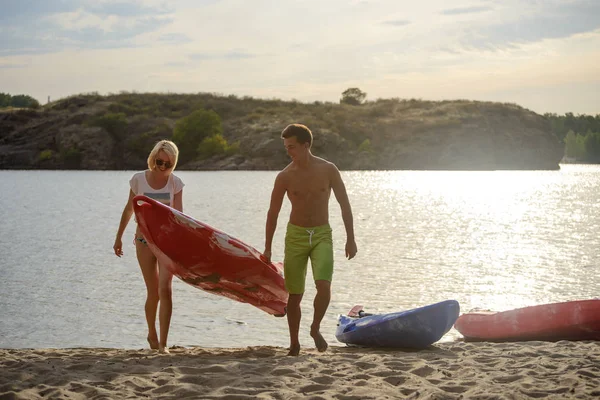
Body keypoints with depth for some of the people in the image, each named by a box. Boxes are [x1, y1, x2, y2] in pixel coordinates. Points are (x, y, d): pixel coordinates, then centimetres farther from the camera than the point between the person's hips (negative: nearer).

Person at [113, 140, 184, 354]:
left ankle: (163, 342, -9)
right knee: (153, 292, 3)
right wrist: (118, 237, 14)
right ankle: (152, 335, 27)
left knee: (165, 290, -14)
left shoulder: (175, 183, -4)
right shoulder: (139, 179, -4)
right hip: (145, 239, 0)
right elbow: (129, 209, 8)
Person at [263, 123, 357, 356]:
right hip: (296, 235, 0)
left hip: (322, 234, 0)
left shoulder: (328, 170, -5)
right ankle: (294, 343, 18)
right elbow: (273, 212, 2)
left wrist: (350, 238, -3)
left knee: (324, 285, -20)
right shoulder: (285, 177, -5)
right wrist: (267, 248, 2)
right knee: (294, 294, 2)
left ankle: (315, 329, 6)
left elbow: (344, 204, 1)